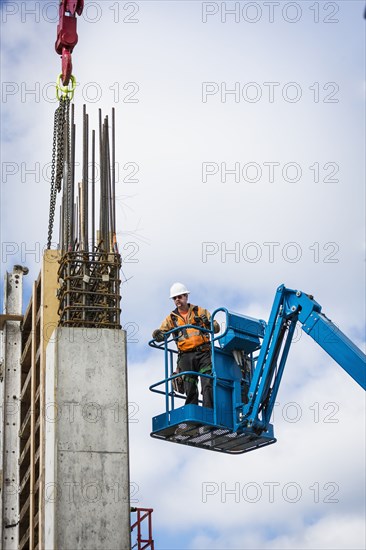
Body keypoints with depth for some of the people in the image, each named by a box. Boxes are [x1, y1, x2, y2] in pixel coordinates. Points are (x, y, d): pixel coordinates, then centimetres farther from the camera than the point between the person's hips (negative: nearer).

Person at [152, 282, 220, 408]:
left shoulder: (200, 311, 13)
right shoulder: (171, 318, 17)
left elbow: (216, 327, 12)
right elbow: (161, 333, 13)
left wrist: (208, 323, -11)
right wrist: (157, 335, -11)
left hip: (203, 353, -2)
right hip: (186, 356, 2)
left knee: (208, 384, -14)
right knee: (190, 388, 0)